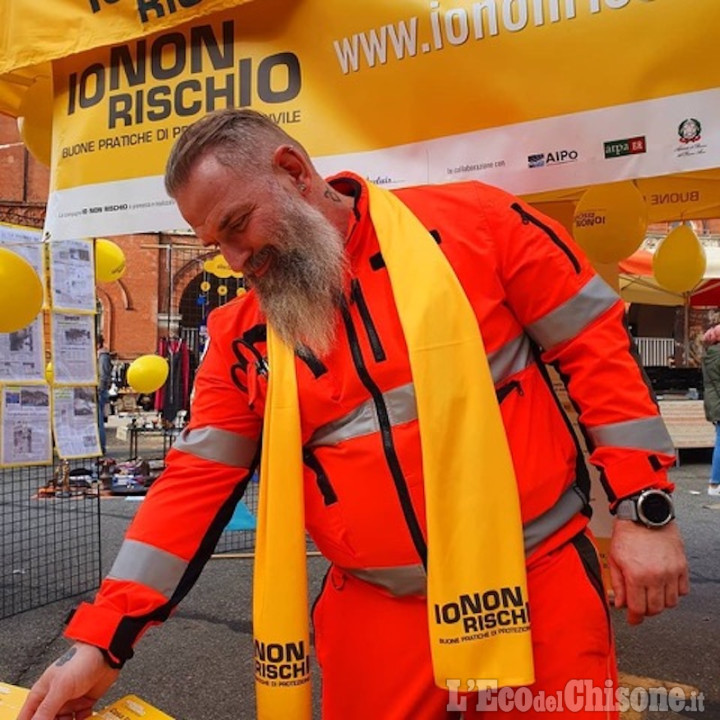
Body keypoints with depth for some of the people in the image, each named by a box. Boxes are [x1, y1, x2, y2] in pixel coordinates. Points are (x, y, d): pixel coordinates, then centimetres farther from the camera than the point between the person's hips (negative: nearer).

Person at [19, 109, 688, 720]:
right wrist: (101, 639, -2)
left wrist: (644, 508, -7)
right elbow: (197, 481, 2)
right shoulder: (241, 334, 2)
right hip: (376, 617, 3)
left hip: (540, 586, -2)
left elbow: (597, 347, -3)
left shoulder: (473, 219, -6)